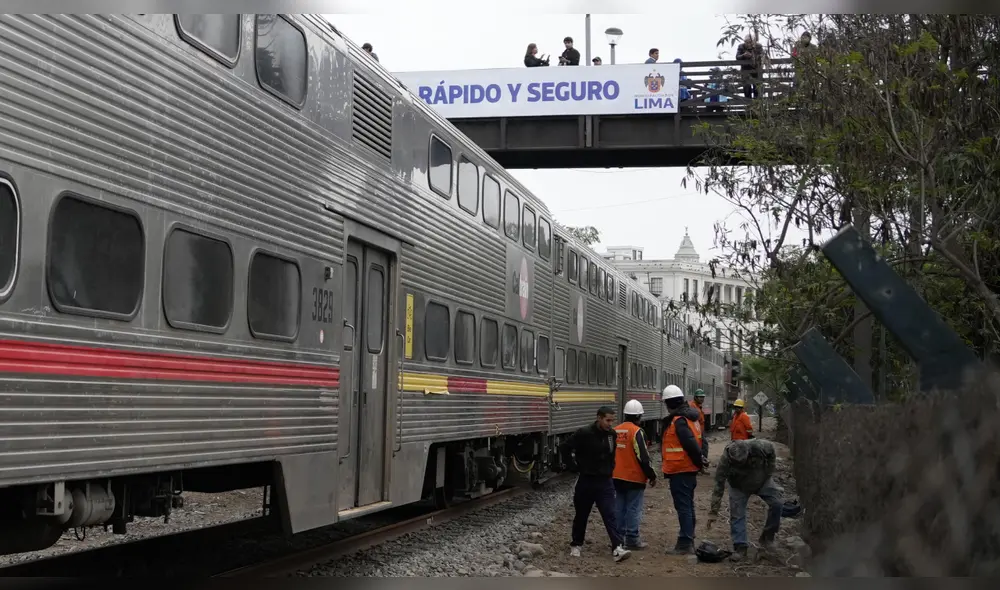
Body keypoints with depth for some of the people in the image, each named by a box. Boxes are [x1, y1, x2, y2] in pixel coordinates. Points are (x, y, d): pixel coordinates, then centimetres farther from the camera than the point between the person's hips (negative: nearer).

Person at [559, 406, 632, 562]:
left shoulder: (612, 434, 2)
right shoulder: (584, 434, -14)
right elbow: (565, 447, -9)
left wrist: (610, 468, 9)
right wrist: (574, 467, -7)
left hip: (605, 482, 3)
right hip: (586, 481, -3)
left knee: (610, 515, -7)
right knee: (581, 516, 11)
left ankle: (617, 549, -14)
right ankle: (576, 545, 28)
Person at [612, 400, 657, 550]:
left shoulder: (616, 431, 5)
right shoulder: (636, 431, -15)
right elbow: (643, 457, -16)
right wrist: (652, 476, -6)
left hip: (617, 477, 7)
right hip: (634, 478, -7)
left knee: (619, 508, 12)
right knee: (633, 509, -1)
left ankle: (619, 537, 16)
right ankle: (632, 540, 0)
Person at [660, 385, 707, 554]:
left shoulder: (678, 421, -19)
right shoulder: (690, 418, 12)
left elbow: (691, 444, -25)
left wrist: (698, 460, -12)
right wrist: (698, 461, 11)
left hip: (680, 471, -10)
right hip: (690, 469, 10)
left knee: (683, 506, -6)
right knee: (688, 505, 18)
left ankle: (685, 543, -3)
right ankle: (688, 539, 28)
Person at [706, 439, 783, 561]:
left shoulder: (761, 446, -35)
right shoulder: (725, 460, -35)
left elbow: (771, 452, -8)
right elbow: (718, 486, -28)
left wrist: (769, 472, -7)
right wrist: (713, 512, -26)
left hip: (762, 481, 1)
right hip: (739, 487, -1)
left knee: (777, 504, -13)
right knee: (737, 515, -11)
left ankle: (767, 536, 5)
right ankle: (740, 547, -1)